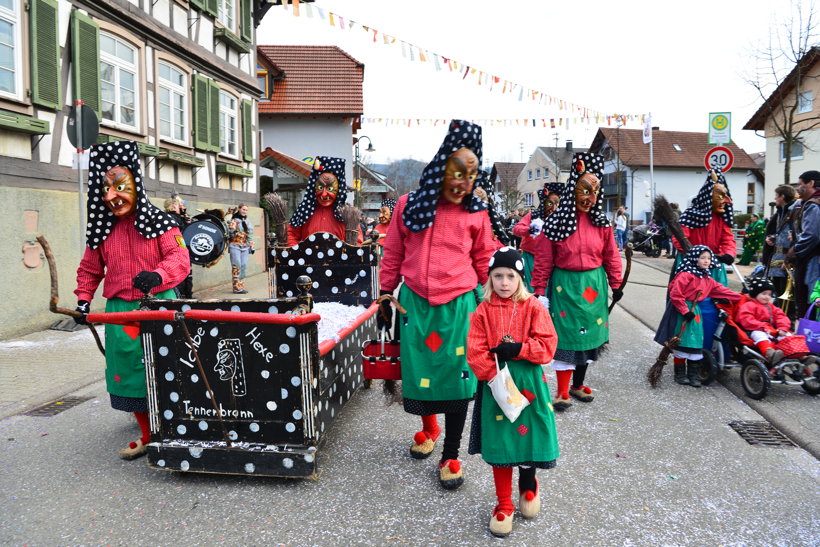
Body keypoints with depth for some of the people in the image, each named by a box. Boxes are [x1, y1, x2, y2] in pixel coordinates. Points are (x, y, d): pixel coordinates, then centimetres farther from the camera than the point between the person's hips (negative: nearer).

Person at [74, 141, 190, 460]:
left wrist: (157, 275, -33)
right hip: (120, 312, 4)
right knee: (131, 374, 9)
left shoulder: (158, 222, -3)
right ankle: (147, 437, 26)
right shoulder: (100, 230, 9)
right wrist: (83, 300, 6)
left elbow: (179, 258, -14)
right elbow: (90, 269, 19)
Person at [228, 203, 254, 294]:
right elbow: (230, 232, -11)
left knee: (244, 266, 4)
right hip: (235, 246, -6)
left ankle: (241, 286, 11)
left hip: (245, 247, 6)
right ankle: (236, 287, -13)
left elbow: (250, 235, 20)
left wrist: (251, 246, 16)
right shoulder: (234, 220, -1)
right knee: (236, 266, -12)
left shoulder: (248, 221, 17)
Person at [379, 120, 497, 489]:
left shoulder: (476, 214, -1)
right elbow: (392, 257, 7)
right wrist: (385, 298, 10)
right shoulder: (408, 205, -1)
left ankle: (450, 456, 20)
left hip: (458, 305, -1)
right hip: (414, 303, 1)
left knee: (457, 378, 3)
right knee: (418, 372, 13)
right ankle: (428, 427, 43)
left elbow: (484, 263, 8)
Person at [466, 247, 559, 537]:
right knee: (499, 445, 7)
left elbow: (548, 344, -7)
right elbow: (475, 351, -7)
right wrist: (496, 377, -17)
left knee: (528, 436, 9)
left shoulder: (533, 307, -2)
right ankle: (504, 505, 25)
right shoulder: (483, 311, -2)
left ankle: (528, 486, 42)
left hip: (529, 384, 0)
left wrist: (517, 349, -19)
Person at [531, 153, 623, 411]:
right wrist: (539, 291, -7)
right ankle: (562, 391, 9)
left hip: (593, 285, 4)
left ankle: (578, 385, 27)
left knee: (588, 332, 11)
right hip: (565, 285, -4)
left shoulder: (601, 222, 1)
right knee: (566, 335, -1)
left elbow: (611, 256, 8)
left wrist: (616, 284, 9)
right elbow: (543, 261, -7)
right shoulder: (556, 222, -9)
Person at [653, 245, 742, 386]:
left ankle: (694, 375, 18)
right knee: (681, 343, 1)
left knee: (696, 344, 8)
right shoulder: (685, 275, -16)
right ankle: (680, 374, 14)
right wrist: (685, 311, -18)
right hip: (681, 312, -8)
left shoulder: (707, 280, 12)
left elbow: (721, 290, 15)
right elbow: (675, 295, -19)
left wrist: (739, 297, 11)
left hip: (695, 312, 8)